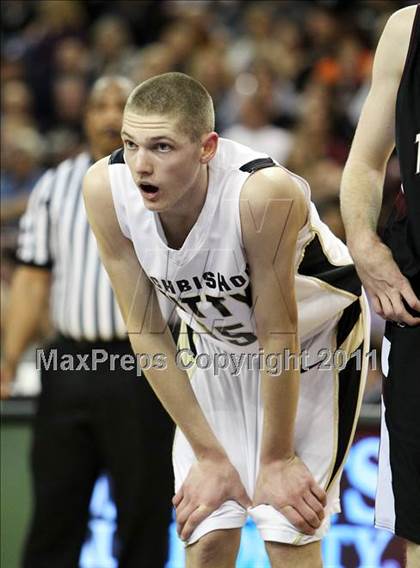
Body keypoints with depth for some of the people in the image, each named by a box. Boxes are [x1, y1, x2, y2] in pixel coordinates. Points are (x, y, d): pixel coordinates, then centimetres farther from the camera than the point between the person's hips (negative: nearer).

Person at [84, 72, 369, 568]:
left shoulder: (264, 192, -38)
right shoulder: (106, 189, -25)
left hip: (315, 336, -3)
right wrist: (210, 454, -11)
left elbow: (279, 336, -26)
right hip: (214, 340, 4)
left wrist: (277, 459, -15)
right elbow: (146, 332, -15)